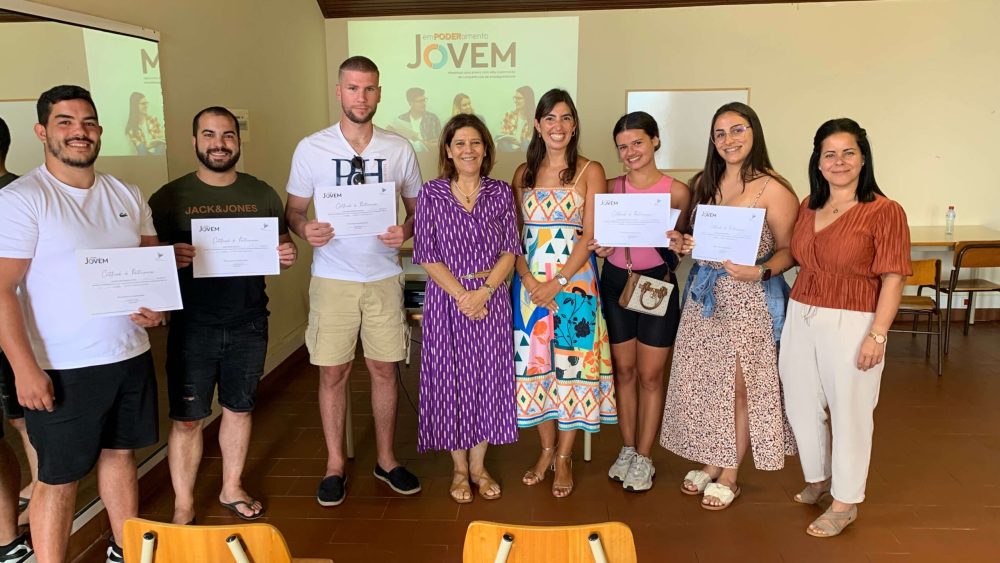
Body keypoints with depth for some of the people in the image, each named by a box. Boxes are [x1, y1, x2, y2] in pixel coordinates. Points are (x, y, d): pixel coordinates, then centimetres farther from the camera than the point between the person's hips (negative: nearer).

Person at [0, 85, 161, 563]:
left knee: (120, 452, 19)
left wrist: (157, 303, -5)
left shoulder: (127, 195, 8)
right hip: (62, 369, -5)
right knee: (59, 479, 5)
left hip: (131, 356, 6)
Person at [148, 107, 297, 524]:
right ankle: (183, 506, 21)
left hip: (249, 324, 3)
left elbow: (282, 244, 13)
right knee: (186, 419, 4)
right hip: (192, 327, -2)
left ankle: (232, 488, 34)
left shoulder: (262, 194, 5)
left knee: (239, 409, 16)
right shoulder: (169, 197, -2)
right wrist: (170, 257, -24)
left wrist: (288, 254, -11)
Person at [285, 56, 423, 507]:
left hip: (384, 276, 1)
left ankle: (386, 459, 26)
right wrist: (304, 229, -18)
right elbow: (292, 210, 5)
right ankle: (335, 464, 23)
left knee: (384, 369, 9)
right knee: (333, 372, 6)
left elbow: (418, 208, 9)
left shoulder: (399, 149, 2)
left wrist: (406, 230, -12)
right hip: (332, 278, -1)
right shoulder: (311, 148, -1)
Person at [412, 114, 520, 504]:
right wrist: (462, 295, -15)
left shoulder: (501, 193, 3)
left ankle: (478, 466, 25)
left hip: (491, 298, 2)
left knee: (488, 377, 8)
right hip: (447, 298, -1)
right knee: (450, 379, 5)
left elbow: (509, 251, 0)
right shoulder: (431, 194, -1)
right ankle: (459, 468, 23)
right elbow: (427, 256, -6)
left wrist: (484, 291, -14)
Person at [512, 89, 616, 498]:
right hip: (529, 282, 3)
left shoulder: (590, 171, 0)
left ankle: (564, 457, 17)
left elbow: (590, 235, -7)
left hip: (574, 280, -3)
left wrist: (556, 283, -15)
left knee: (571, 363, 1)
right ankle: (546, 450, 24)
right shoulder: (524, 173, 10)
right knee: (534, 361, 7)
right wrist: (528, 280, -11)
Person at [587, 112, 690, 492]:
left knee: (650, 375, 6)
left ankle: (644, 458, 20)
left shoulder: (676, 191, -6)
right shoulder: (611, 188, 1)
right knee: (624, 370, 12)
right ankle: (627, 450, 28)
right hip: (616, 282, 3)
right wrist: (601, 246, -10)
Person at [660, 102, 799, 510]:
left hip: (748, 300, -6)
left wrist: (760, 272, -25)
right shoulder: (703, 183, 8)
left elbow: (789, 250, -8)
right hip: (704, 295, 6)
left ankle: (729, 475, 22)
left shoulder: (773, 189, -10)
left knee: (739, 388, 5)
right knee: (703, 383, 12)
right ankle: (710, 463, 31)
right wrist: (682, 244, -2)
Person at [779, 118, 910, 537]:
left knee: (849, 412, 7)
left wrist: (877, 335, -15)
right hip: (800, 317, 6)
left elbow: (893, 279, -11)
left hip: (851, 324, -6)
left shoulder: (884, 211, -10)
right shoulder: (807, 207, 7)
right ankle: (817, 478, 41)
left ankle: (845, 502, 25)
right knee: (801, 405, 16)